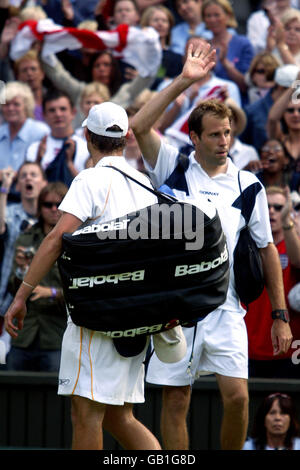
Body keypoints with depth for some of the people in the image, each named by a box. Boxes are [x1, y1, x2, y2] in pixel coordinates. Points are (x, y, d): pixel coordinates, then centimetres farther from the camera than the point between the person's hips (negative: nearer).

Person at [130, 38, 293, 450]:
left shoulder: (248, 185, 7)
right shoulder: (174, 169, 5)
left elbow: (267, 250, 11)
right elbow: (139, 127, -11)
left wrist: (280, 316, 7)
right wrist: (183, 81, -15)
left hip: (225, 308, 0)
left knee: (237, 396, -11)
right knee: (175, 401, 0)